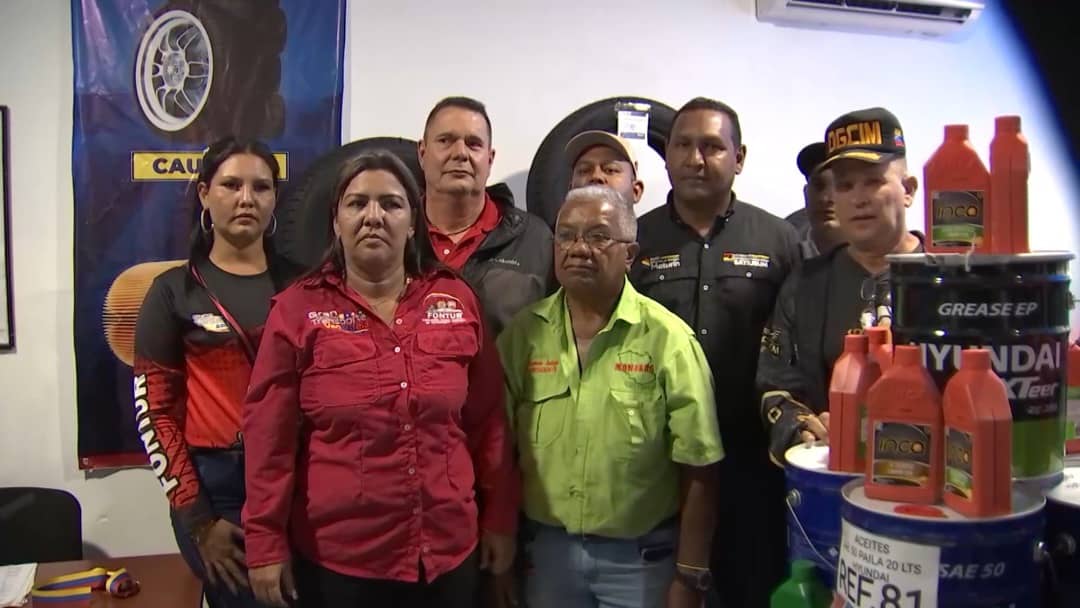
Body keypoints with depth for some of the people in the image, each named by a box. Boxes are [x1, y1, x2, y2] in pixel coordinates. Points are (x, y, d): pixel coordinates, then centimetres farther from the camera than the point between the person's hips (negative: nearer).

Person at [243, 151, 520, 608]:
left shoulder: (457, 300, 1)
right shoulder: (299, 309, -5)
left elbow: (489, 421, 4)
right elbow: (270, 437, -5)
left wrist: (500, 519, 5)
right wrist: (266, 543, -4)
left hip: (448, 550, 2)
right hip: (336, 556, -2)